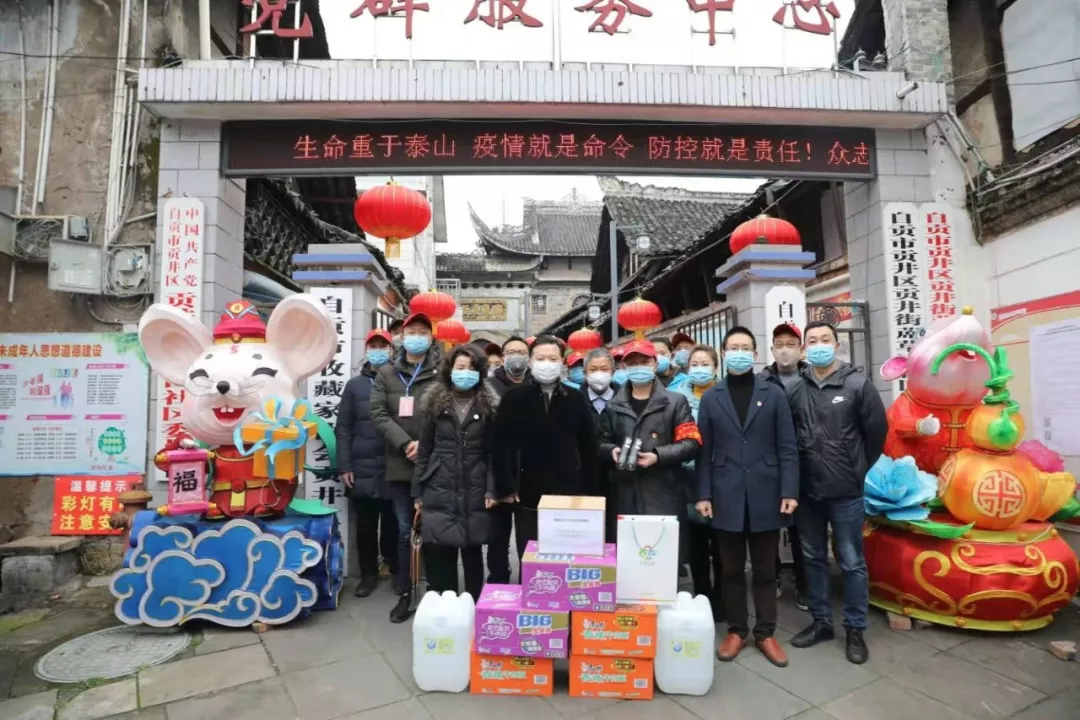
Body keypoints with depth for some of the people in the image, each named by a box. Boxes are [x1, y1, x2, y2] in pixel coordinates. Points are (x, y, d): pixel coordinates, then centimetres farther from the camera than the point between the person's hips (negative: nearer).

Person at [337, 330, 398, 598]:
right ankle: (369, 574, 26)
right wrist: (344, 465, -1)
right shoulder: (354, 385, 8)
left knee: (393, 524, 8)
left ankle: (396, 571, 25)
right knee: (366, 525, 11)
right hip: (362, 469, 2)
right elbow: (343, 428, 5)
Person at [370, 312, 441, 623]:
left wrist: (426, 444, -16)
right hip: (399, 464, 2)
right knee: (405, 531, 13)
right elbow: (378, 415, -1)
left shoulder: (442, 371, -1)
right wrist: (405, 444, -13)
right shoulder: (386, 373, 7)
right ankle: (404, 594, 27)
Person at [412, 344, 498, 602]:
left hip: (474, 493, 0)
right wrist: (417, 492, 4)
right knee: (439, 556, 3)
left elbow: (492, 452, 3)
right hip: (439, 491, 0)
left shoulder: (489, 405, 3)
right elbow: (424, 450, 6)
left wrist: (491, 489, -6)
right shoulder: (435, 402, 5)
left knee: (472, 553, 9)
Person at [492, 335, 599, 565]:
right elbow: (501, 443, -4)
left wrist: (590, 491, 4)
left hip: (568, 496, 1)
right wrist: (505, 487, -8)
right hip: (527, 496, -1)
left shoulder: (576, 399, 4)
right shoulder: (514, 398, 0)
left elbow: (588, 448, 7)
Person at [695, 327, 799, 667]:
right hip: (727, 497, 0)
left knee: (765, 570, 12)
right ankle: (736, 631, 26)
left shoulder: (774, 394, 3)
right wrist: (704, 494, -2)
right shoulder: (710, 398, 4)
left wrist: (789, 491, -6)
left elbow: (787, 447, 1)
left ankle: (765, 633, 27)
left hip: (765, 496, 0)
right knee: (732, 570, 11)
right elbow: (704, 451, 3)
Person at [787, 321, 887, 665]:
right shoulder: (794, 390, 0)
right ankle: (821, 622, 30)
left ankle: (855, 630, 24)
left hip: (846, 491, -3)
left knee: (852, 563, 8)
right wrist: (794, 475, 5)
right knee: (813, 559, 14)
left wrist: (858, 469, 5)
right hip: (807, 490, 3)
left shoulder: (858, 384, -6)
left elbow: (877, 430, 0)